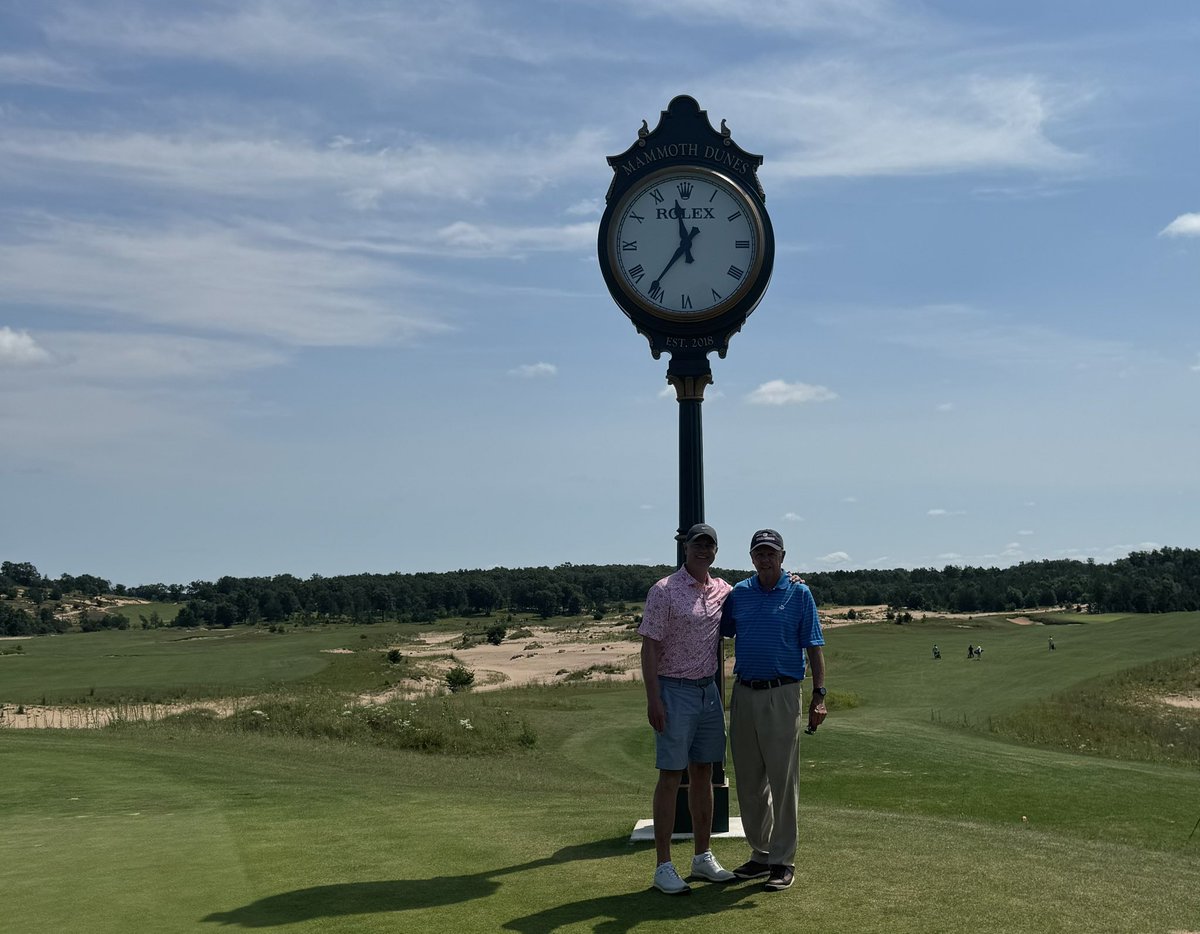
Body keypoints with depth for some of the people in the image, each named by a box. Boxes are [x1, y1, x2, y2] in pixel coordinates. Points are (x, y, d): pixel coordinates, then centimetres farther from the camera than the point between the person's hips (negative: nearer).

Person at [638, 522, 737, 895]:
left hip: (710, 691, 6)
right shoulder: (664, 591, -9)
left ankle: (703, 857, 20)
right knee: (671, 777, -4)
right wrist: (653, 699, -18)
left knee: (703, 774, 11)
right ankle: (664, 867, 0)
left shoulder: (723, 590, 9)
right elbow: (649, 647, -12)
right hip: (675, 692, -6)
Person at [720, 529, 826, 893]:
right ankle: (760, 853, 21)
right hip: (743, 694, 4)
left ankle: (782, 861, 5)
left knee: (782, 780, -2)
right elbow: (717, 633, 19)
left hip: (782, 695, -4)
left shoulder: (799, 593, -1)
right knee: (748, 780, 9)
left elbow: (814, 647, -3)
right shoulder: (738, 593, 9)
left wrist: (819, 695, -9)